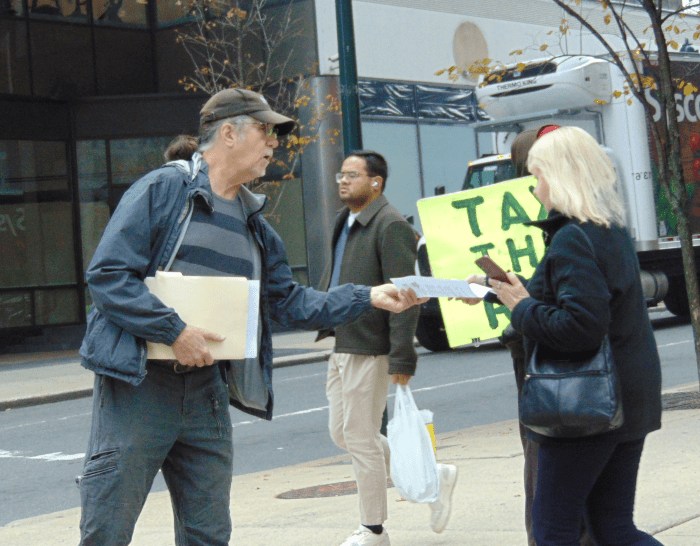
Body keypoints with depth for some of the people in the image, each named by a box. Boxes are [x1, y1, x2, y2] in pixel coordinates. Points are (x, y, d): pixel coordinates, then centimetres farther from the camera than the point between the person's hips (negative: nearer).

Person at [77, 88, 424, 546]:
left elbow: (289, 303, 16)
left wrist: (369, 298, 6)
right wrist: (175, 330, -19)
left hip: (206, 391, 7)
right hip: (139, 385, -6)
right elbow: (107, 275, -13)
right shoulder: (163, 189, -6)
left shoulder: (254, 224, 16)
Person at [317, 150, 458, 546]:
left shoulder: (390, 225, -14)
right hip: (342, 347, 10)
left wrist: (402, 357, -22)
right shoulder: (346, 224, 15)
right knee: (342, 433, 14)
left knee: (361, 439, -2)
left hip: (370, 350, -10)